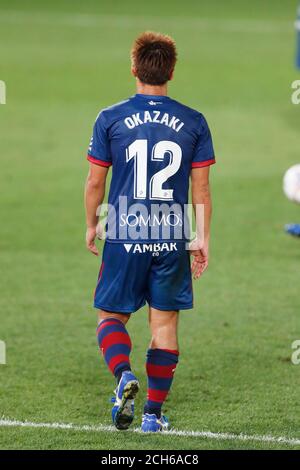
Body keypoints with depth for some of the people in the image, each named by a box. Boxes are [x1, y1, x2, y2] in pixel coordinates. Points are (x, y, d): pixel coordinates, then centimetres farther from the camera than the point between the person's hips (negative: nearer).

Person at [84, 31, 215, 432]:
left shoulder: (110, 119, -3)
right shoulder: (193, 122, 0)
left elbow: (95, 180, 1)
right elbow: (201, 187, 2)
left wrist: (91, 226, 16)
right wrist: (203, 239, 11)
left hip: (124, 237, -1)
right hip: (173, 241, 1)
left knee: (111, 316, 12)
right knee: (165, 323, 9)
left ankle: (124, 375, -17)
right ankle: (154, 414, 9)